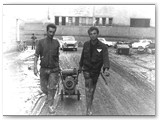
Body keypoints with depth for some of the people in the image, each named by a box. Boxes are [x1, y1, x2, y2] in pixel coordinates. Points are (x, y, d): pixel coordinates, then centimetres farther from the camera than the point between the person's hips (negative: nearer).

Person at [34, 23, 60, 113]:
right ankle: (49, 96, 42)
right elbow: (36, 55, -6)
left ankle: (50, 104, 14)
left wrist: (58, 67, 15)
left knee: (52, 88, -1)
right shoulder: (41, 42, -4)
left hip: (54, 69, 0)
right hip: (43, 69, 0)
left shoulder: (56, 43, 2)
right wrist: (35, 67, -14)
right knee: (44, 87, 11)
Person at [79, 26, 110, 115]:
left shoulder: (103, 47, -19)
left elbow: (106, 59, -31)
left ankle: (91, 99, 46)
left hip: (96, 71, 0)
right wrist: (80, 65, 18)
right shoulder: (86, 44, -10)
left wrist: (106, 69, -50)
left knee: (93, 87, 18)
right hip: (87, 69, 0)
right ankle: (89, 109, -10)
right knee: (88, 88, -12)